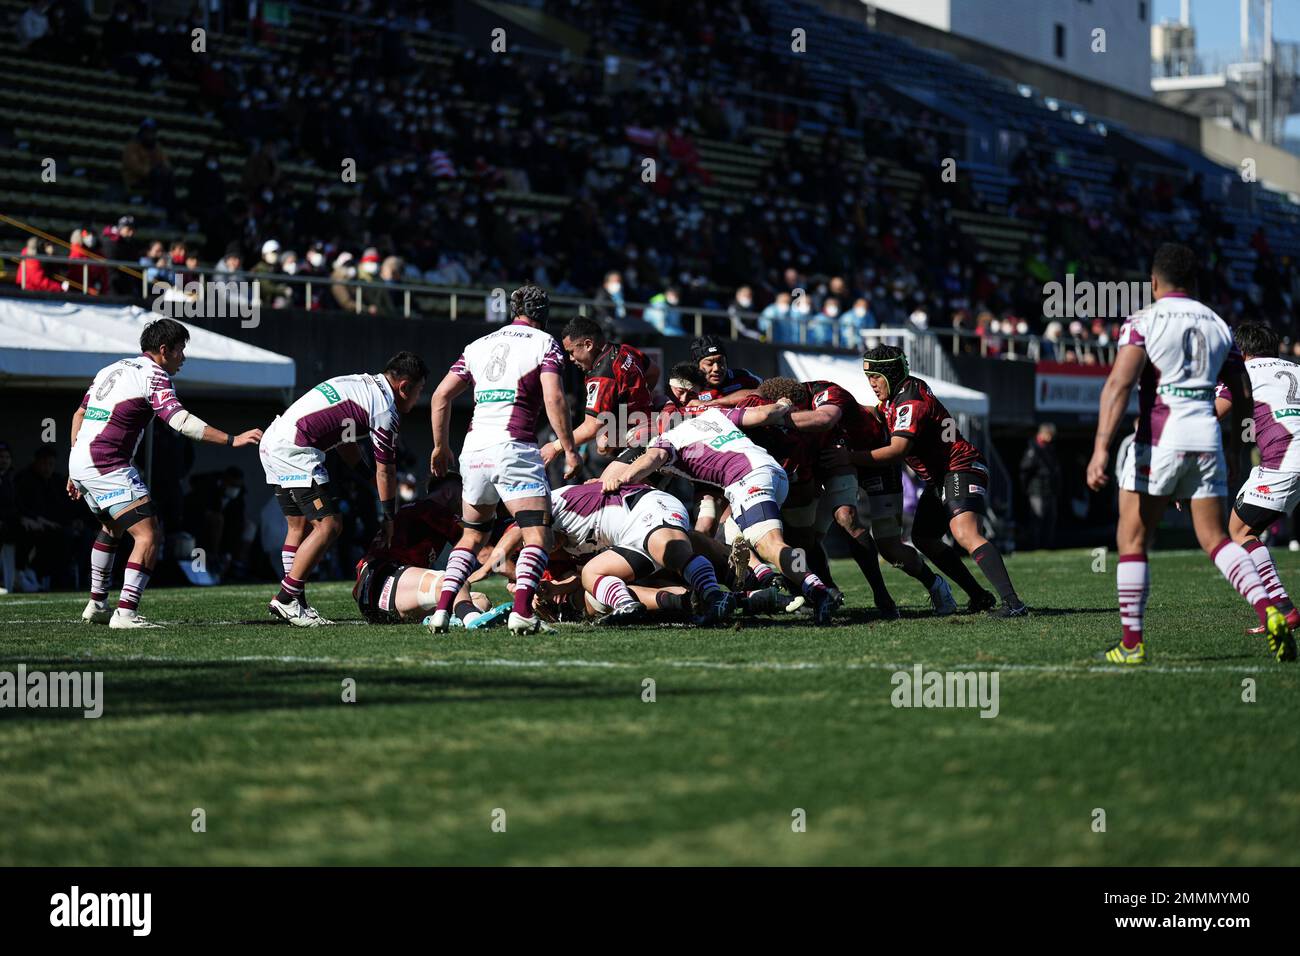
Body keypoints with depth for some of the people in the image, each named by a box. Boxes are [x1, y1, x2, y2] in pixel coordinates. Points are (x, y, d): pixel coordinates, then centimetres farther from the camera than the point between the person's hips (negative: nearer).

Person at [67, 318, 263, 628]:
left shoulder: (112, 369, 19)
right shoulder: (154, 376, -7)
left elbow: (79, 415, 21)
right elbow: (181, 421, -21)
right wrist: (232, 440, -24)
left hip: (80, 462, 9)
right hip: (108, 465, -9)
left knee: (113, 528, 29)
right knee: (149, 534, -11)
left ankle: (96, 605, 33)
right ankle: (126, 612, -20)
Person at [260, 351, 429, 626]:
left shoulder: (363, 384, 20)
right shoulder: (386, 410, -7)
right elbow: (386, 470, 0)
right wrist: (388, 518, 11)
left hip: (272, 442, 10)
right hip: (294, 450, -10)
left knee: (300, 527, 16)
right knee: (329, 525, -8)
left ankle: (295, 602, 17)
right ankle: (285, 599, -8)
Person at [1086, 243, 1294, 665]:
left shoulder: (1143, 322, -3)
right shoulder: (1218, 325, 13)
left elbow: (1119, 384, -16)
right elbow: (1243, 394, 17)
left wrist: (1101, 448, -21)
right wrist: (1236, 439, 33)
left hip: (1159, 440, -4)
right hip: (1207, 439, 5)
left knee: (1132, 541, 6)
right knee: (1215, 539, 9)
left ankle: (1132, 644, 5)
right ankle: (1268, 610, -13)